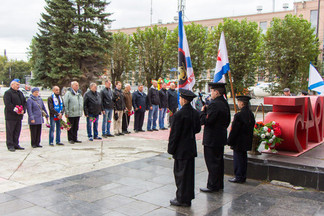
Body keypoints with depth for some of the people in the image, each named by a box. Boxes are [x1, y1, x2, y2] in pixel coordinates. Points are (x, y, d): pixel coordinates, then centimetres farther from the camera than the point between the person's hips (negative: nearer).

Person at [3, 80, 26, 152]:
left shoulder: (20, 93, 18)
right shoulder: (7, 93, -7)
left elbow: (24, 102, 16)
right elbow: (7, 104, -17)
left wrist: (23, 110, -2)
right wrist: (15, 110, -21)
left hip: (19, 116, 7)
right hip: (10, 116, -7)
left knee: (17, 131, 10)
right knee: (10, 131, -2)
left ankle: (16, 145, 18)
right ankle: (10, 146, 3)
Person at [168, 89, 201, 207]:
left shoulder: (179, 114, -19)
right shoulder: (195, 113, 4)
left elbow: (174, 133, -16)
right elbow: (198, 129, 12)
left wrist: (171, 149, -8)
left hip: (181, 149, -7)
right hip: (191, 147, 8)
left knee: (180, 172, 3)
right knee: (189, 172, 15)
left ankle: (182, 199, 11)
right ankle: (188, 196, 26)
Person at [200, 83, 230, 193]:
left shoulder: (214, 104, -21)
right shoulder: (225, 103, 9)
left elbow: (205, 121, -23)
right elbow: (227, 121, 17)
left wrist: (203, 111, -8)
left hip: (212, 139, -10)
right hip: (221, 137, 10)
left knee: (212, 162, -1)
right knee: (219, 161, 17)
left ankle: (212, 186, 6)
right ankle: (219, 184, 27)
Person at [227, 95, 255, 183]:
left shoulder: (239, 115, -20)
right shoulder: (251, 114, 5)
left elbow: (234, 130, -18)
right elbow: (251, 129, 12)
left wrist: (229, 141, -9)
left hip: (239, 143, -8)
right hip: (247, 142, 8)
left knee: (238, 159, 2)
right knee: (243, 159, 15)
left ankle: (239, 177, 8)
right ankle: (243, 177, 23)